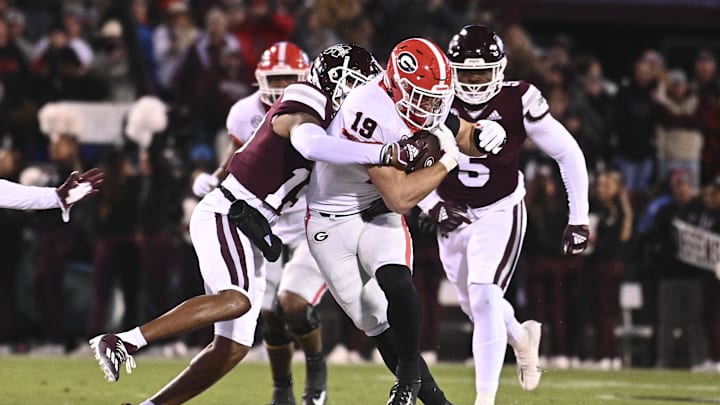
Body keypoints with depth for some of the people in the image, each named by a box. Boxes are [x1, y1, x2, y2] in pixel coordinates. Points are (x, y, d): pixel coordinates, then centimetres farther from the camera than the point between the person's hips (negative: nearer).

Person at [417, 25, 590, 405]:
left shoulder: (517, 102, -18)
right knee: (475, 305, 17)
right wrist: (433, 206, -16)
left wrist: (578, 218, -9)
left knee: (484, 301, -19)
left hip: (499, 213, -4)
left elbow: (568, 154, -9)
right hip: (453, 217, 4)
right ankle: (522, 336, 50)